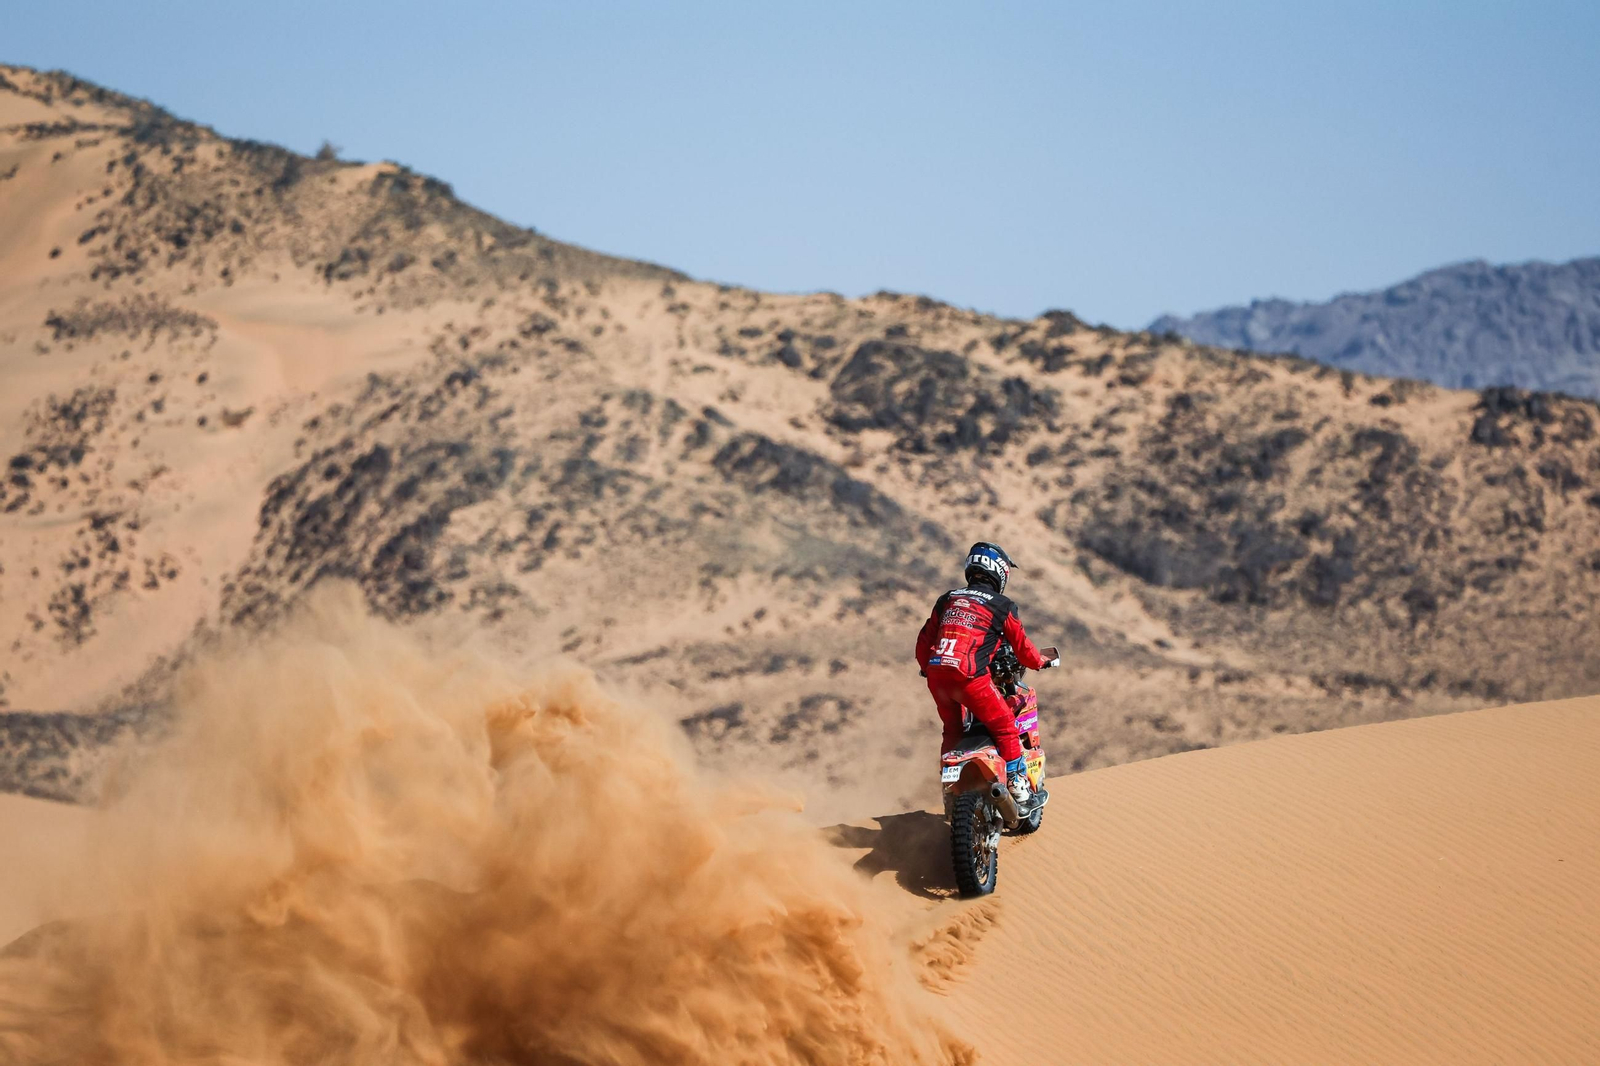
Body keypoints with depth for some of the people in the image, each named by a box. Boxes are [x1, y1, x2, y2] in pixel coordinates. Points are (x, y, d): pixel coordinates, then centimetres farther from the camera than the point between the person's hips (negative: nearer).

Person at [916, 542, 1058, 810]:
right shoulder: (1002, 606, 5)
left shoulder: (946, 600, 19)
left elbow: (923, 642, 24)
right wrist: (1042, 662, 32)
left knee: (952, 730, 26)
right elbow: (1021, 646, 12)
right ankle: (1016, 782, 1)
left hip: (936, 675, 6)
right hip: (970, 678, -5)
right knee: (1005, 726, 8)